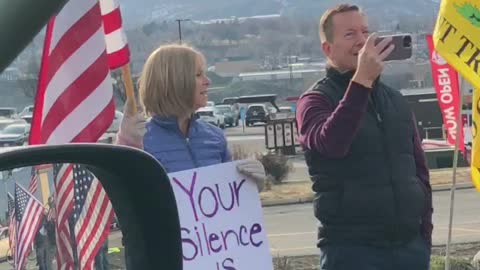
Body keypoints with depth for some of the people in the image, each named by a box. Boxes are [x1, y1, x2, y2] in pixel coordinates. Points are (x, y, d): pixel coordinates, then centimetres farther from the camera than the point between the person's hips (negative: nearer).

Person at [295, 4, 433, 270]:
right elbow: (330, 143, -25)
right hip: (351, 249, -5)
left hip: (410, 244, 5)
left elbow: (419, 168, 18)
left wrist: (424, 232, 11)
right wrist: (362, 81, -28)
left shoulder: (395, 100, 15)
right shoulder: (315, 100, -3)